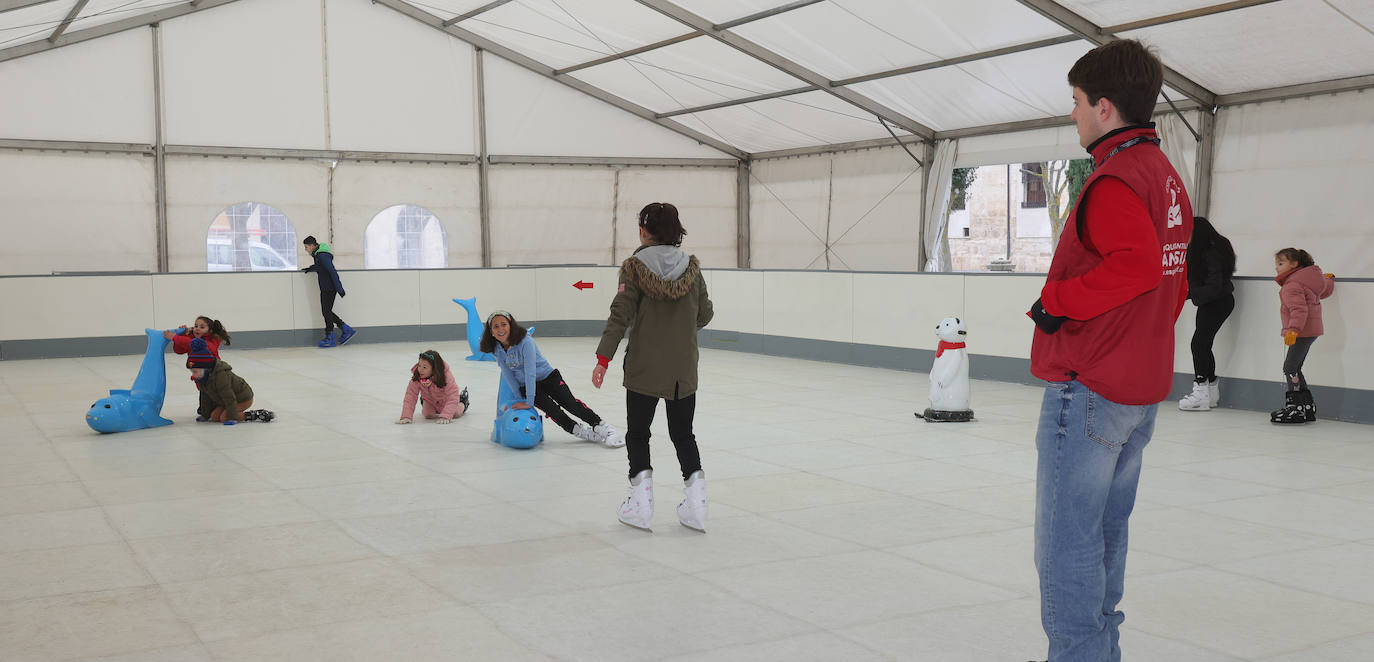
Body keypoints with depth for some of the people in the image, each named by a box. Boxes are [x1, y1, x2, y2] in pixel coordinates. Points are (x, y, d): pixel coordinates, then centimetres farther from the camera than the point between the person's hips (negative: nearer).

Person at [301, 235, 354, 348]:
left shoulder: (323, 255, -20)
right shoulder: (317, 254, 11)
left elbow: (332, 272, -24)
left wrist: (339, 289, -25)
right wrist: (310, 268, 17)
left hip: (329, 287, -10)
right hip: (325, 288, 10)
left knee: (326, 311, -4)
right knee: (326, 311, 12)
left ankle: (330, 339, 3)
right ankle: (347, 330, 16)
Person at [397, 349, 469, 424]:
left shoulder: (446, 376, -39)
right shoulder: (416, 377, -33)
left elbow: (452, 398, -40)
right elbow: (410, 395, -31)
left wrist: (445, 417, -50)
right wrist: (406, 416, -41)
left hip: (445, 400, -2)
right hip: (430, 400, 2)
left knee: (455, 414, -12)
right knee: (428, 414, -14)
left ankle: (462, 403, 22)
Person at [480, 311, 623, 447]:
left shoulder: (525, 342, -26)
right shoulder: (497, 349, -10)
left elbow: (530, 372, -29)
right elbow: (507, 374, -5)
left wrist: (528, 402, -29)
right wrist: (519, 399, -7)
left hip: (548, 377, -3)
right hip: (526, 386, 3)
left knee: (571, 404, -16)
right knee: (552, 410, -17)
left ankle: (604, 428, -9)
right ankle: (587, 434, -7)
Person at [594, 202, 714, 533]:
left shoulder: (635, 267, -9)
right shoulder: (692, 267, 0)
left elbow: (621, 315, -14)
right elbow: (705, 315, 6)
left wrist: (603, 357, -10)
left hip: (644, 368, -3)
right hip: (684, 369, 3)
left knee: (638, 433, 11)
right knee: (683, 434, 15)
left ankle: (640, 504, 6)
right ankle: (696, 497, 7)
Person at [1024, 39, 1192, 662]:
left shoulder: (1114, 178, -16)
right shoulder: (1167, 176, 15)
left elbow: (1135, 265, -31)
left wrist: (1057, 298, -19)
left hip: (1088, 386, -10)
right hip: (1143, 385, 10)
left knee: (1067, 542, -3)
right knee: (1106, 531, 19)